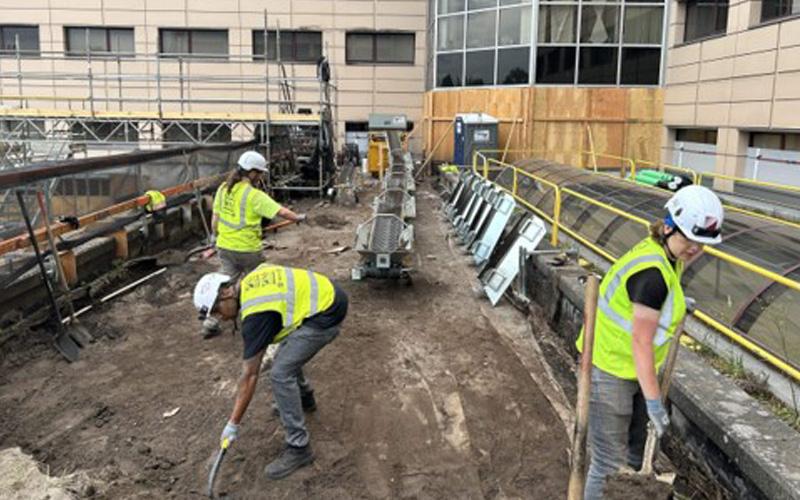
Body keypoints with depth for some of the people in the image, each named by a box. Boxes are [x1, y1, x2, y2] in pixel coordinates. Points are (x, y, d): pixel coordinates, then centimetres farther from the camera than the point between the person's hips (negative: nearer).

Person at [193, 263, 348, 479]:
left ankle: (298, 448, -3)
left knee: (281, 374, -11)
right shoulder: (250, 281, 6)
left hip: (327, 312, -10)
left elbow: (250, 375, -14)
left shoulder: (255, 314, -18)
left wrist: (233, 424, -6)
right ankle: (305, 398, 48)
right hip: (327, 293, 10)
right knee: (288, 355, 24)